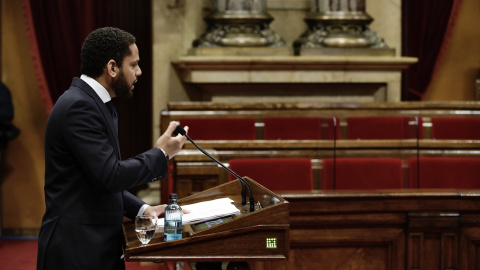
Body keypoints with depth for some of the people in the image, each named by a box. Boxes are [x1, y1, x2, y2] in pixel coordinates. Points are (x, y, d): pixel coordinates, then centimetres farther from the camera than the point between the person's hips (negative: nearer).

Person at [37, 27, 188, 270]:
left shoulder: (91, 103, 13)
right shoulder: (78, 107, -17)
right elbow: (112, 176, -22)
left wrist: (141, 208, 10)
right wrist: (161, 153, -9)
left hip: (100, 245, 9)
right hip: (77, 248, -9)